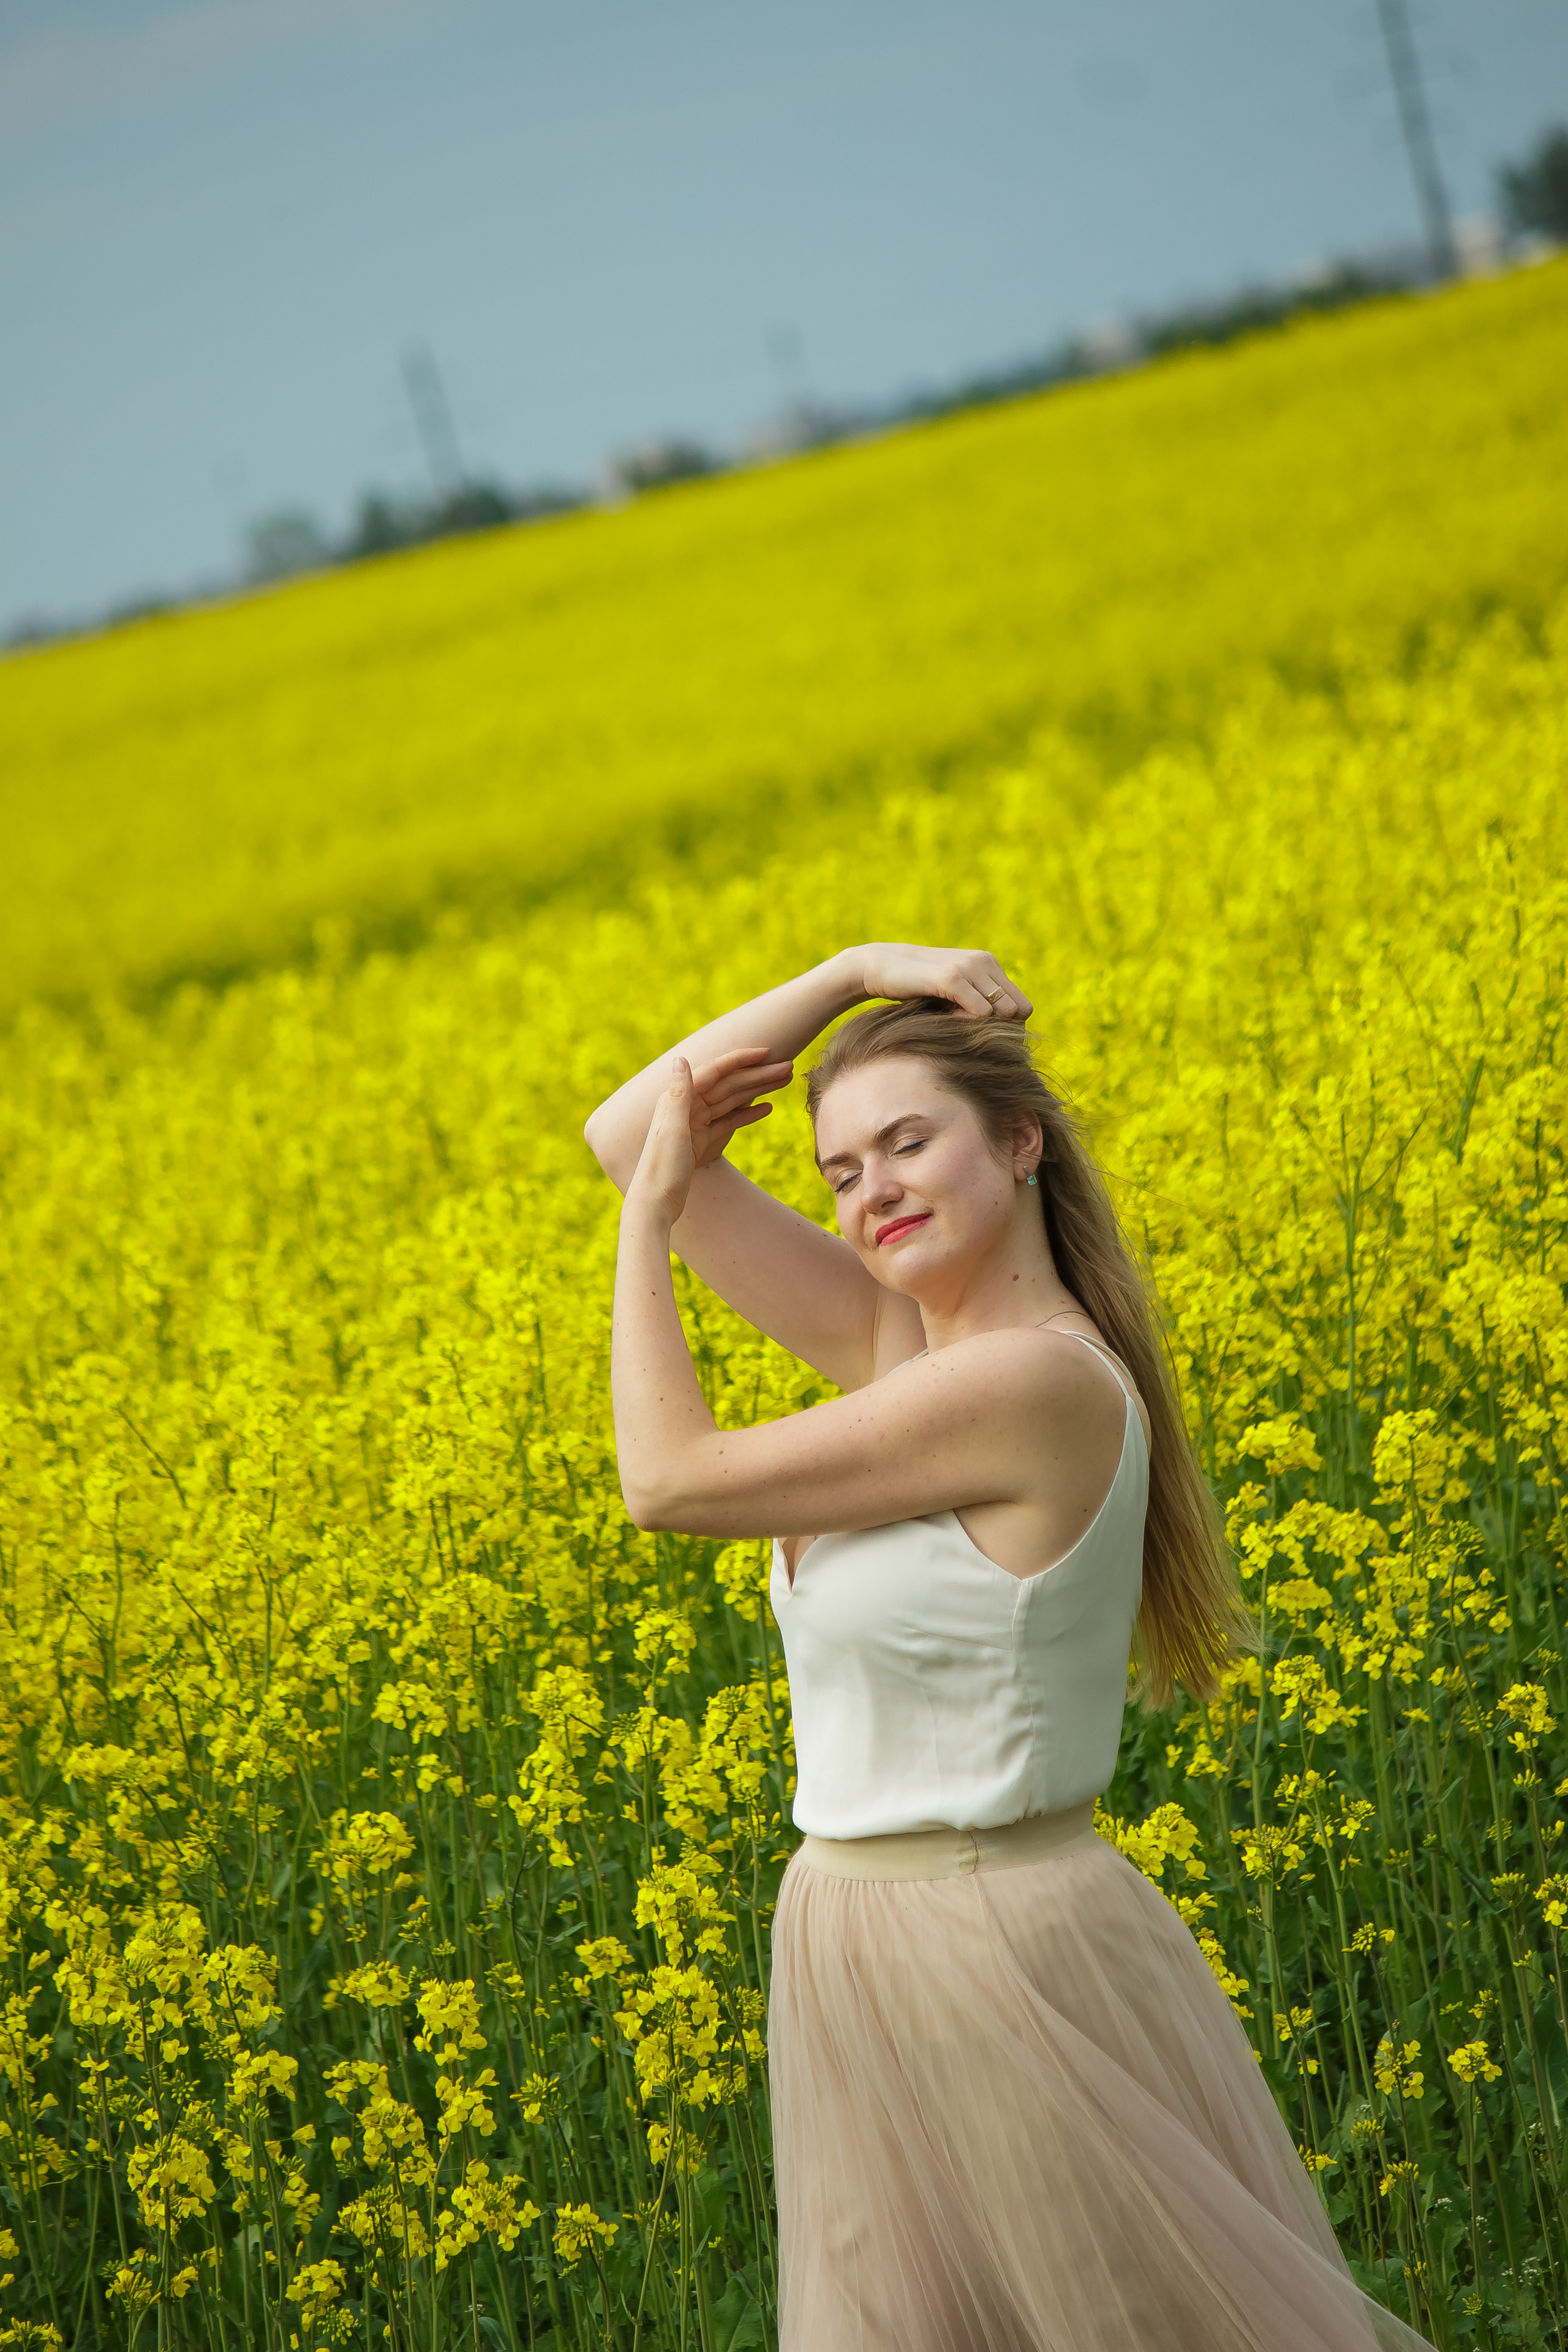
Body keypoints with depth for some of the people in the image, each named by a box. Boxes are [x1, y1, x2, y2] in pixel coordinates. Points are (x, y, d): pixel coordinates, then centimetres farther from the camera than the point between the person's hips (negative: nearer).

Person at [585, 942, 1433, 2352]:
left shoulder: (1043, 1380, -19)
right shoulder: (901, 1334, 5)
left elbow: (672, 1481, -13)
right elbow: (627, 1139, 9)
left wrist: (654, 1207, -3)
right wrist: (854, 976, 1)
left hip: (1017, 1968, -9)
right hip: (864, 1967, 9)